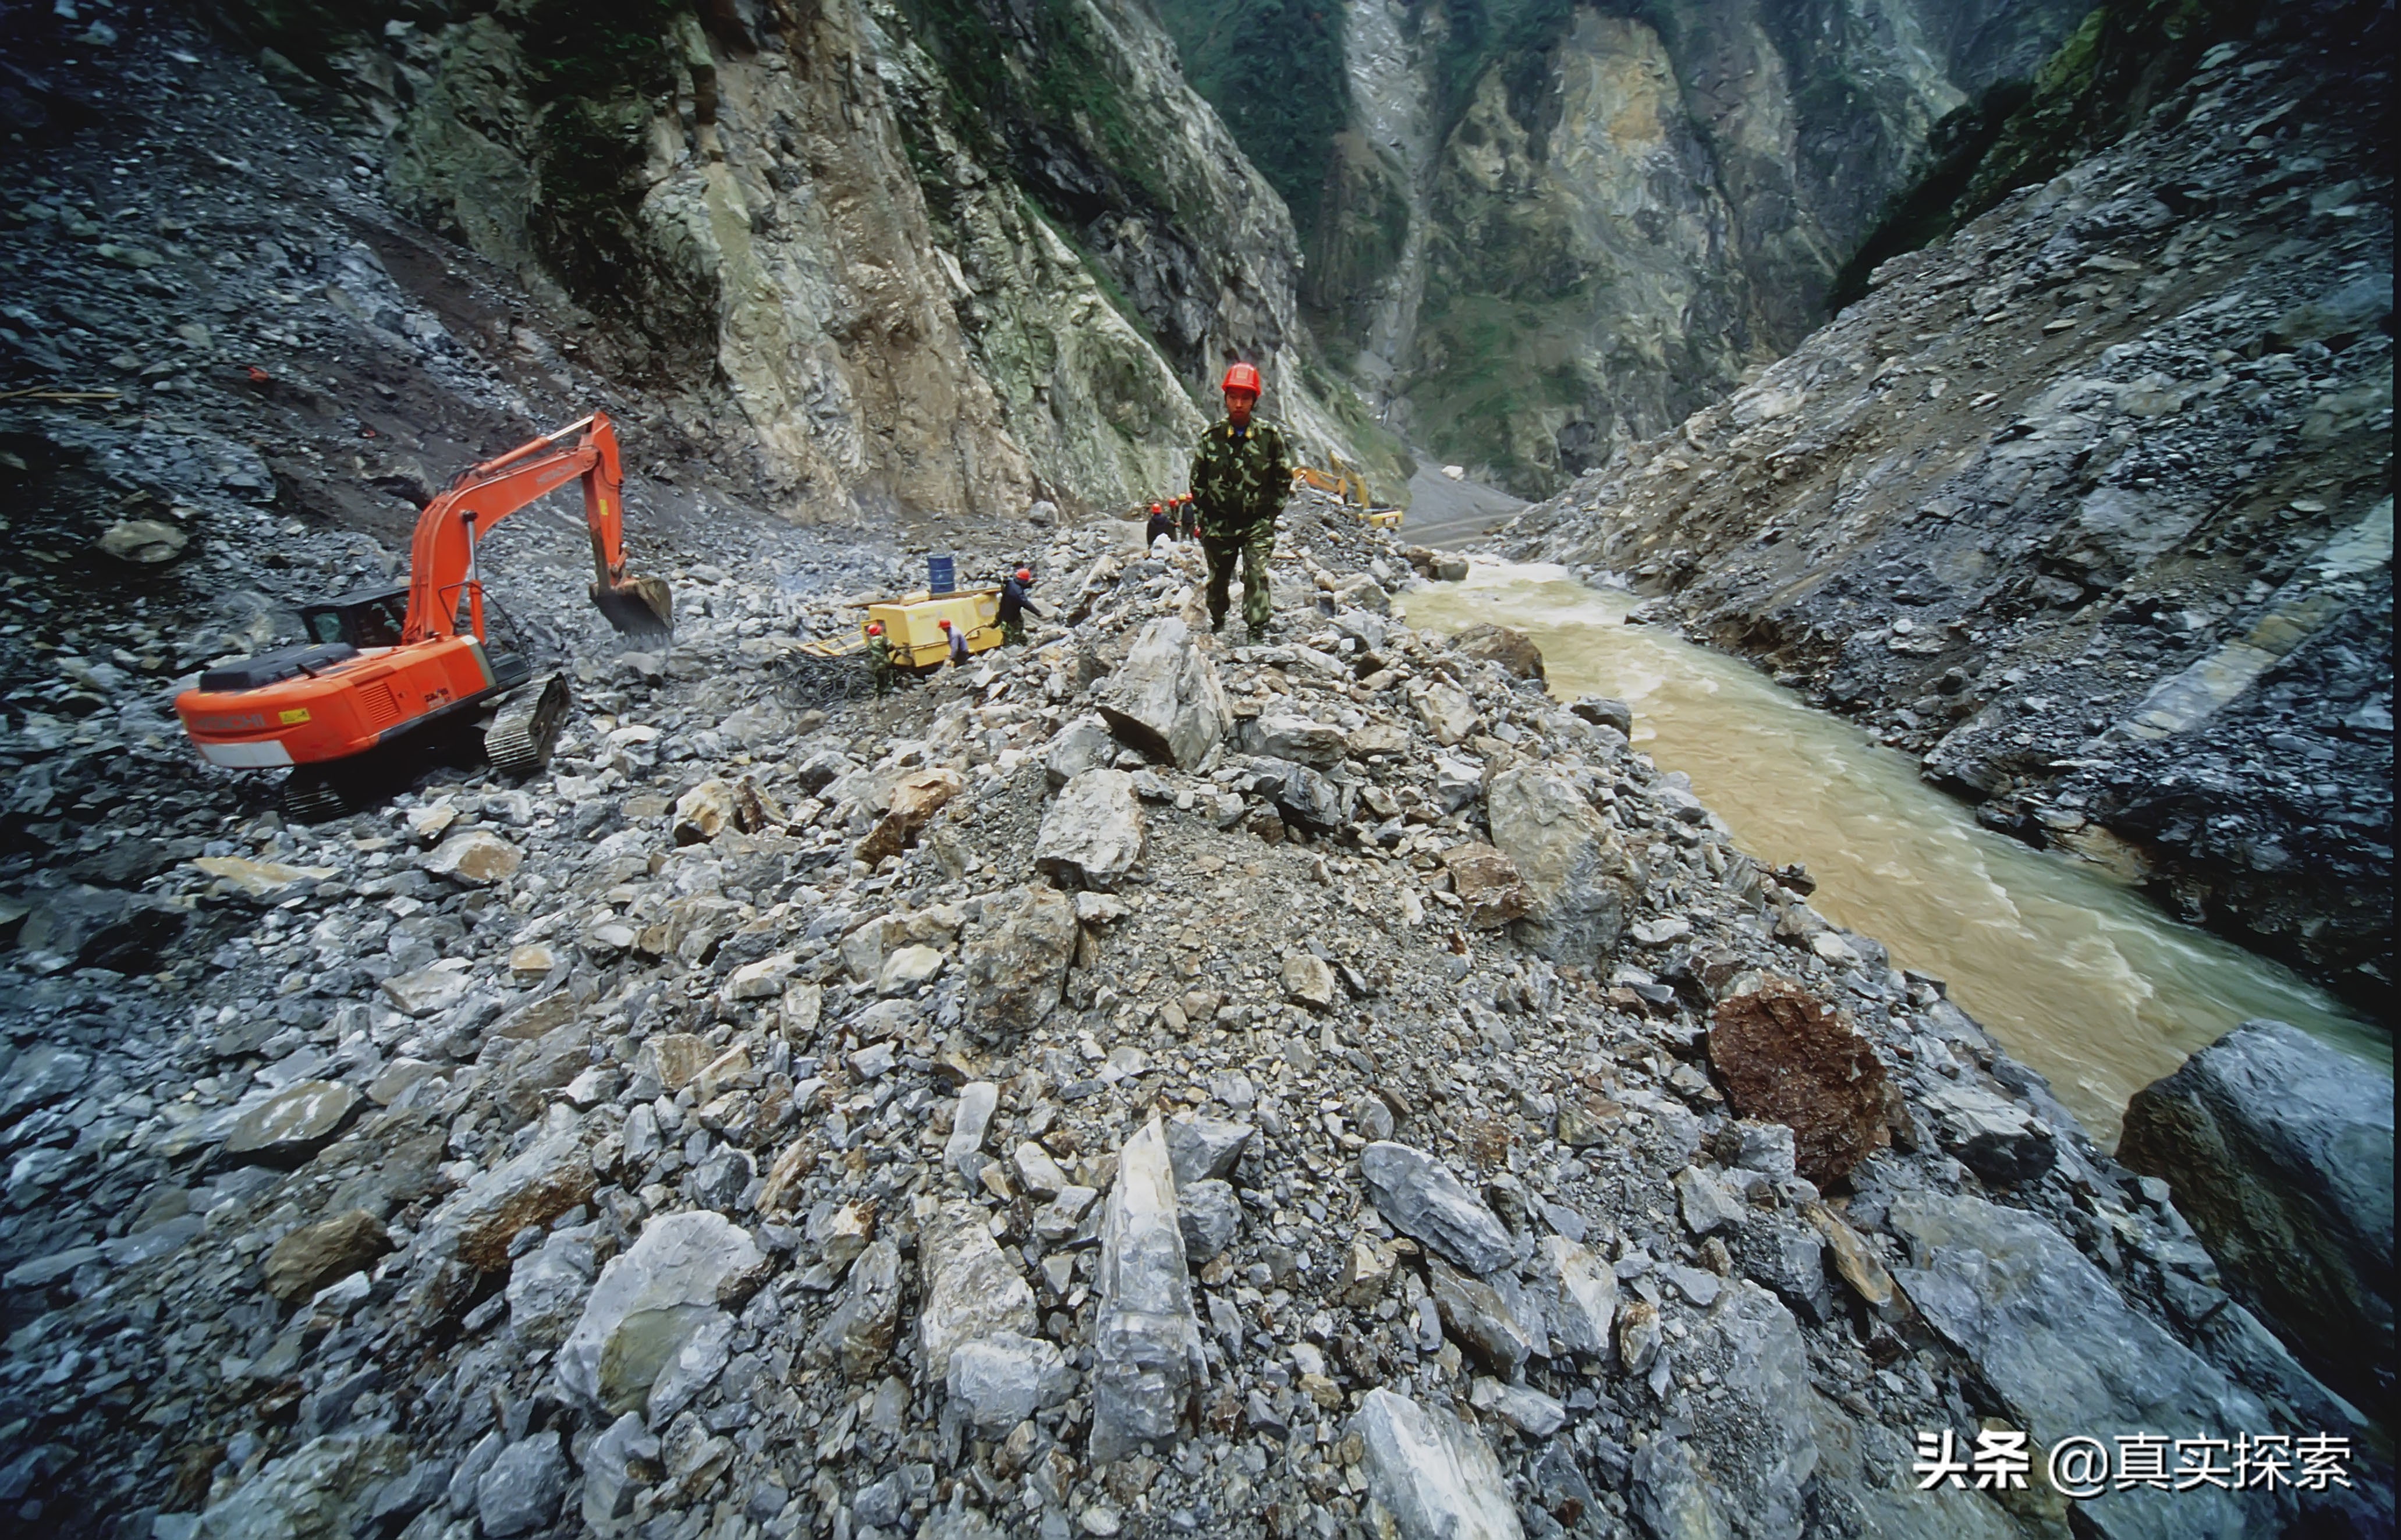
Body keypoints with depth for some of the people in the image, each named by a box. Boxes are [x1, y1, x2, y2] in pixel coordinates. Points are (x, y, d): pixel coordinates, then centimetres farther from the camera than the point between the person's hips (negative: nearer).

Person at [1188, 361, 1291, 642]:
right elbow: (1197, 478, 9)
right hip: (1219, 522, 2)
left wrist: (1270, 513, -1)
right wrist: (1206, 511, 3)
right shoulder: (1212, 435, 0)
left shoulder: (1270, 435, -3)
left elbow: (1284, 478, 5)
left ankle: (1258, 628, -10)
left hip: (1257, 522, -1)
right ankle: (1217, 624, 32)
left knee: (1257, 573, -15)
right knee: (1218, 577, 12)